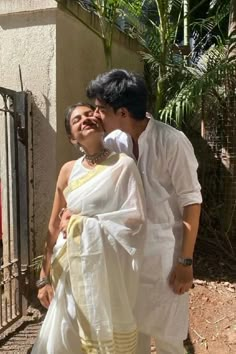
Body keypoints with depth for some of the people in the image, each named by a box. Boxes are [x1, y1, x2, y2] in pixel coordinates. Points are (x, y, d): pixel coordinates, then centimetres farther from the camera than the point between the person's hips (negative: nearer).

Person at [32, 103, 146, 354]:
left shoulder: (123, 165, -8)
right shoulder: (69, 170, 4)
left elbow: (136, 217, -14)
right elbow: (54, 225, 5)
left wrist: (86, 223, -13)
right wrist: (44, 277, 5)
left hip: (110, 269, -3)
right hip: (73, 269, 4)